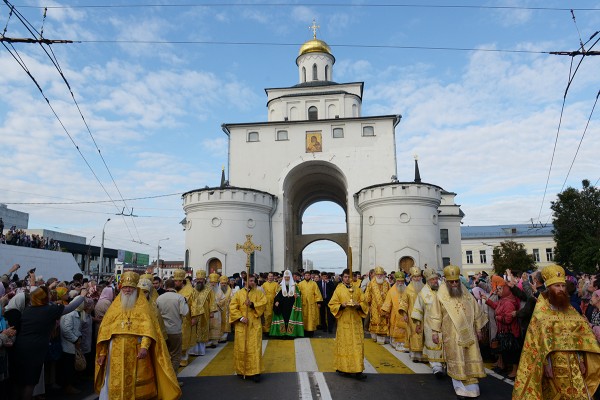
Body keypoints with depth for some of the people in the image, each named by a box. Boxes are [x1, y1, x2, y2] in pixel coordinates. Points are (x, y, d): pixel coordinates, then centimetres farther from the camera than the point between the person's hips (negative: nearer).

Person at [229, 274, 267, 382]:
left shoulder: (259, 293, 7)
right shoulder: (239, 293, 4)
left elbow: (263, 302, -8)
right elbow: (232, 307, -2)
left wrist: (252, 304, -21)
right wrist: (240, 317, -14)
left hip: (254, 325, 0)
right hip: (241, 325, 0)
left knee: (254, 348, -3)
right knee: (241, 348, 6)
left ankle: (255, 371, 2)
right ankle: (241, 370, 22)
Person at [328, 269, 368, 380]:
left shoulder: (357, 289, 9)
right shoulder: (338, 290, 1)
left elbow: (364, 303, 9)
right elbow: (332, 304, -1)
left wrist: (358, 305, -12)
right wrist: (342, 305, -18)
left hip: (356, 321, 2)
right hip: (344, 321, -2)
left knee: (357, 344, -1)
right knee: (344, 344, 3)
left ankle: (357, 369, 3)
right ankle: (342, 367, 15)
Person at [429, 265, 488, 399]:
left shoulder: (466, 293, 1)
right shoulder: (441, 295, -6)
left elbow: (476, 311, 10)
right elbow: (436, 315, -3)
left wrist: (478, 328, 11)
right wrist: (434, 332, -5)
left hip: (468, 333, 3)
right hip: (452, 335, -2)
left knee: (471, 360, 8)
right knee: (457, 362, 4)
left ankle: (472, 388, 22)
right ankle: (461, 389, 15)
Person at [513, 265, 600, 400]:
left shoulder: (570, 310, 8)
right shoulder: (541, 312, -8)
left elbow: (579, 336, 10)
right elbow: (539, 341, -11)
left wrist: (581, 360, 4)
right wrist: (546, 364, -15)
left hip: (573, 363, 4)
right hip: (554, 364, -4)